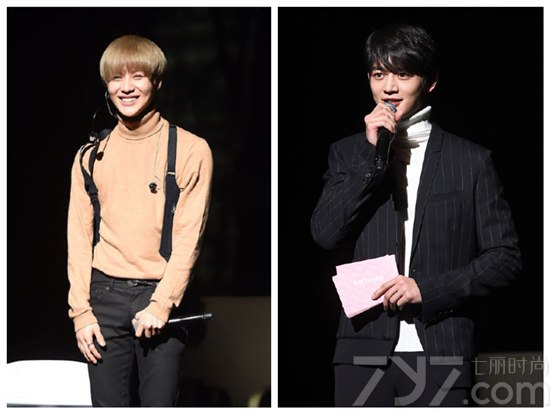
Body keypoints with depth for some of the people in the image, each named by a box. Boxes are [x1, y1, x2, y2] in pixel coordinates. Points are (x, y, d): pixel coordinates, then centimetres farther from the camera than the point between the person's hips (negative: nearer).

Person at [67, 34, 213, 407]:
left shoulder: (191, 150, 1)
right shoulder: (92, 155, 10)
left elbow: (189, 236, -4)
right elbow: (79, 237, 9)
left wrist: (161, 304, -12)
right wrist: (81, 311, 0)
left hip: (162, 296, -2)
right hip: (106, 296, 2)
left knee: (161, 404, -5)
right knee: (108, 405, 0)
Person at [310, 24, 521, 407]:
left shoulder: (471, 160, 7)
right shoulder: (349, 154, 13)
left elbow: (505, 257, 4)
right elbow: (326, 234, -1)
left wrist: (428, 289, -8)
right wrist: (372, 155, -6)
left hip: (440, 358, -1)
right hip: (365, 351, 1)